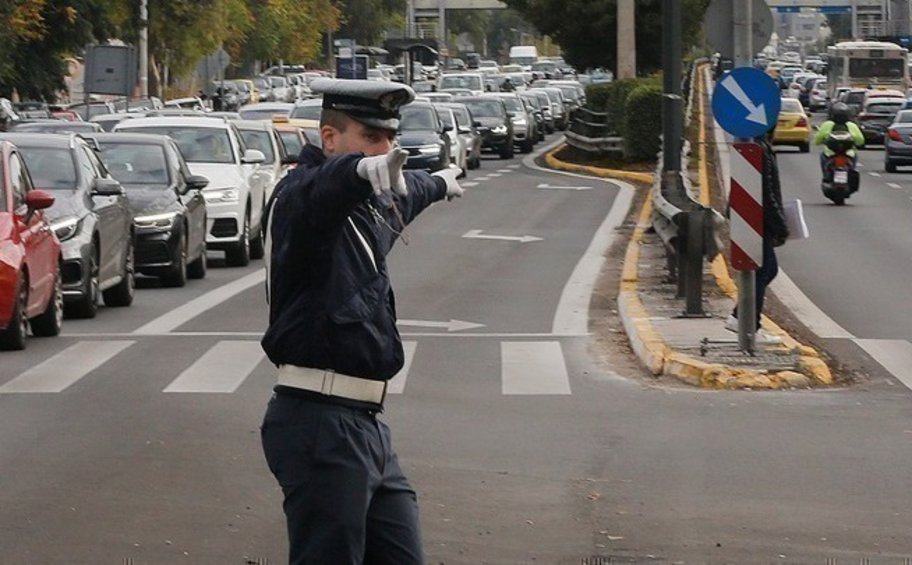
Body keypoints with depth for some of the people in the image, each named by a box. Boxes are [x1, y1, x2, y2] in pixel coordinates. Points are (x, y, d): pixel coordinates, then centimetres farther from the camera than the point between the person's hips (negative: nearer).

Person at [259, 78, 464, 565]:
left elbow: (401, 195, 43)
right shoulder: (300, 196, -10)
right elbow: (318, 190, -36)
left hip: (364, 426, 9)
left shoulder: (370, 205, 18)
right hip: (320, 422, -9)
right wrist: (363, 170, -57)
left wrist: (440, 183, 64)